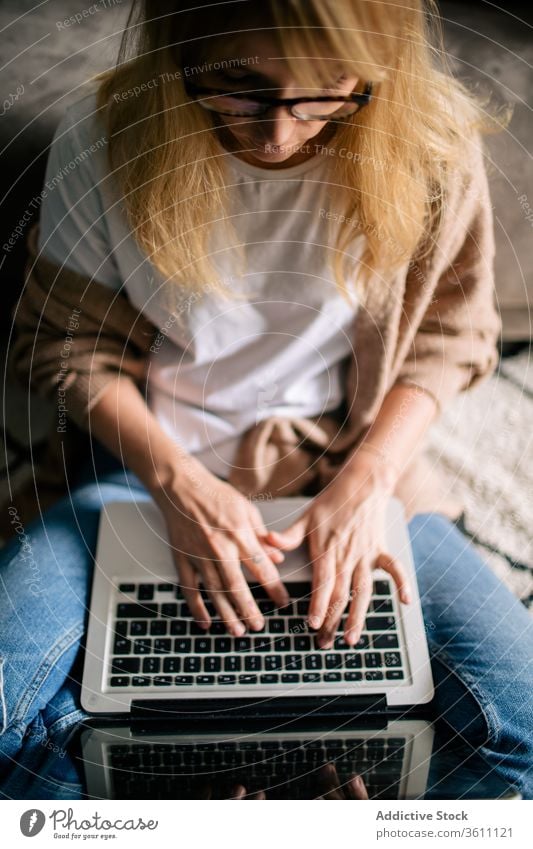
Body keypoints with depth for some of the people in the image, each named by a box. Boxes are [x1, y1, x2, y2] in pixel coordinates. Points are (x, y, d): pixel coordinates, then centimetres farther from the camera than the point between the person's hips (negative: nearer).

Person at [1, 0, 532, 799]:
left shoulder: (433, 139, -13)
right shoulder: (104, 138, -13)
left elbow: (447, 338, -1)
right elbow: (70, 347, -3)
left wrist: (367, 479, -15)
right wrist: (177, 481, -17)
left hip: (354, 468, 2)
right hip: (157, 466, 0)